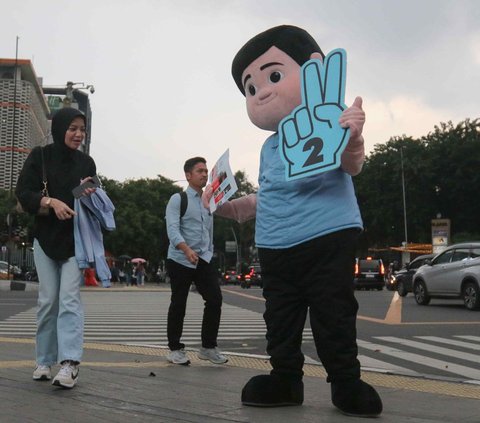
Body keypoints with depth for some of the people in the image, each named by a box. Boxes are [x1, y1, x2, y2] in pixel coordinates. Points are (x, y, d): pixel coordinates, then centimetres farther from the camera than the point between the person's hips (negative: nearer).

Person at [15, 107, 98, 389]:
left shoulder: (87, 162, 9)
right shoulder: (40, 156, 3)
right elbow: (24, 192, -5)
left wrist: (90, 195, -10)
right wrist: (51, 201, -21)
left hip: (76, 238, 0)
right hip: (46, 236, 0)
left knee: (70, 298, -11)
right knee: (48, 299, 1)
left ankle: (70, 363, -19)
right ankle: (45, 361, 12)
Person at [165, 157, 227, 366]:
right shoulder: (178, 199, -4)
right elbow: (172, 229, -17)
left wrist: (209, 253, 16)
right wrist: (187, 250, -32)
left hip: (204, 260, 5)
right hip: (180, 260, -5)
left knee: (215, 299, -6)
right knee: (178, 304, 1)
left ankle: (208, 347, 6)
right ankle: (175, 349, 14)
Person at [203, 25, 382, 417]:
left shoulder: (325, 123, -6)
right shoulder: (269, 147, 18)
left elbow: (352, 164, -21)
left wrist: (352, 139, -42)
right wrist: (231, 205, 21)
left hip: (326, 239, -7)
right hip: (276, 250, 8)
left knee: (332, 315, -1)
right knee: (280, 318, 12)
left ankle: (347, 383, 11)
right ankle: (285, 379, 24)